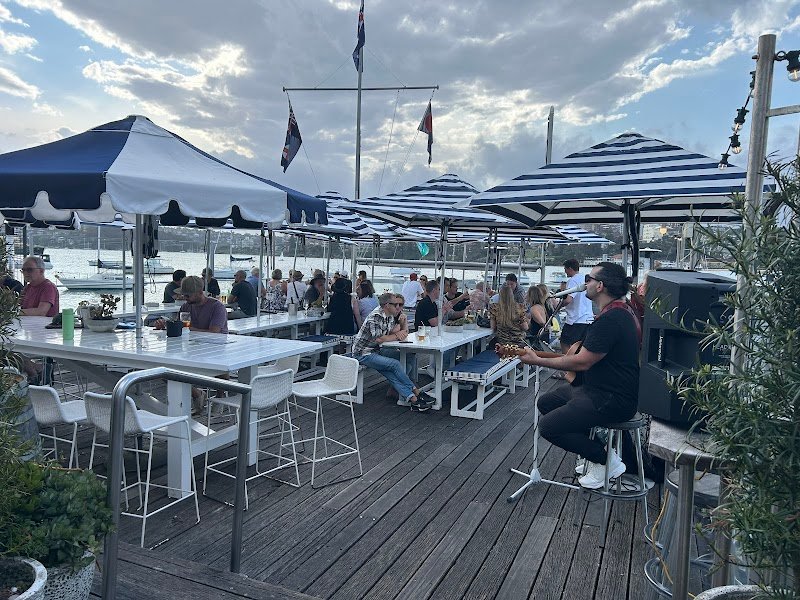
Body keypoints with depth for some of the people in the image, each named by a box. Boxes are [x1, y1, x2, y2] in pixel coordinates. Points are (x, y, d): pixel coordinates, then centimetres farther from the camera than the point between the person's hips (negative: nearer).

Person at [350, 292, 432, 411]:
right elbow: (378, 339, -26)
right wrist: (396, 336, -12)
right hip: (363, 353, -9)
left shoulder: (391, 316, 6)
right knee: (395, 364, -25)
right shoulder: (375, 317, -21)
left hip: (376, 350, 9)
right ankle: (415, 392, -11)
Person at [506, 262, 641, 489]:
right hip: (603, 388, 11)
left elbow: (582, 362, -23)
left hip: (613, 400, -11)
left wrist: (537, 360, -16)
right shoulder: (621, 310, 9)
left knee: (548, 426, -13)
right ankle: (595, 449, 17)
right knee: (546, 403, 16)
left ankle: (606, 461, 2)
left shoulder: (609, 319, -24)